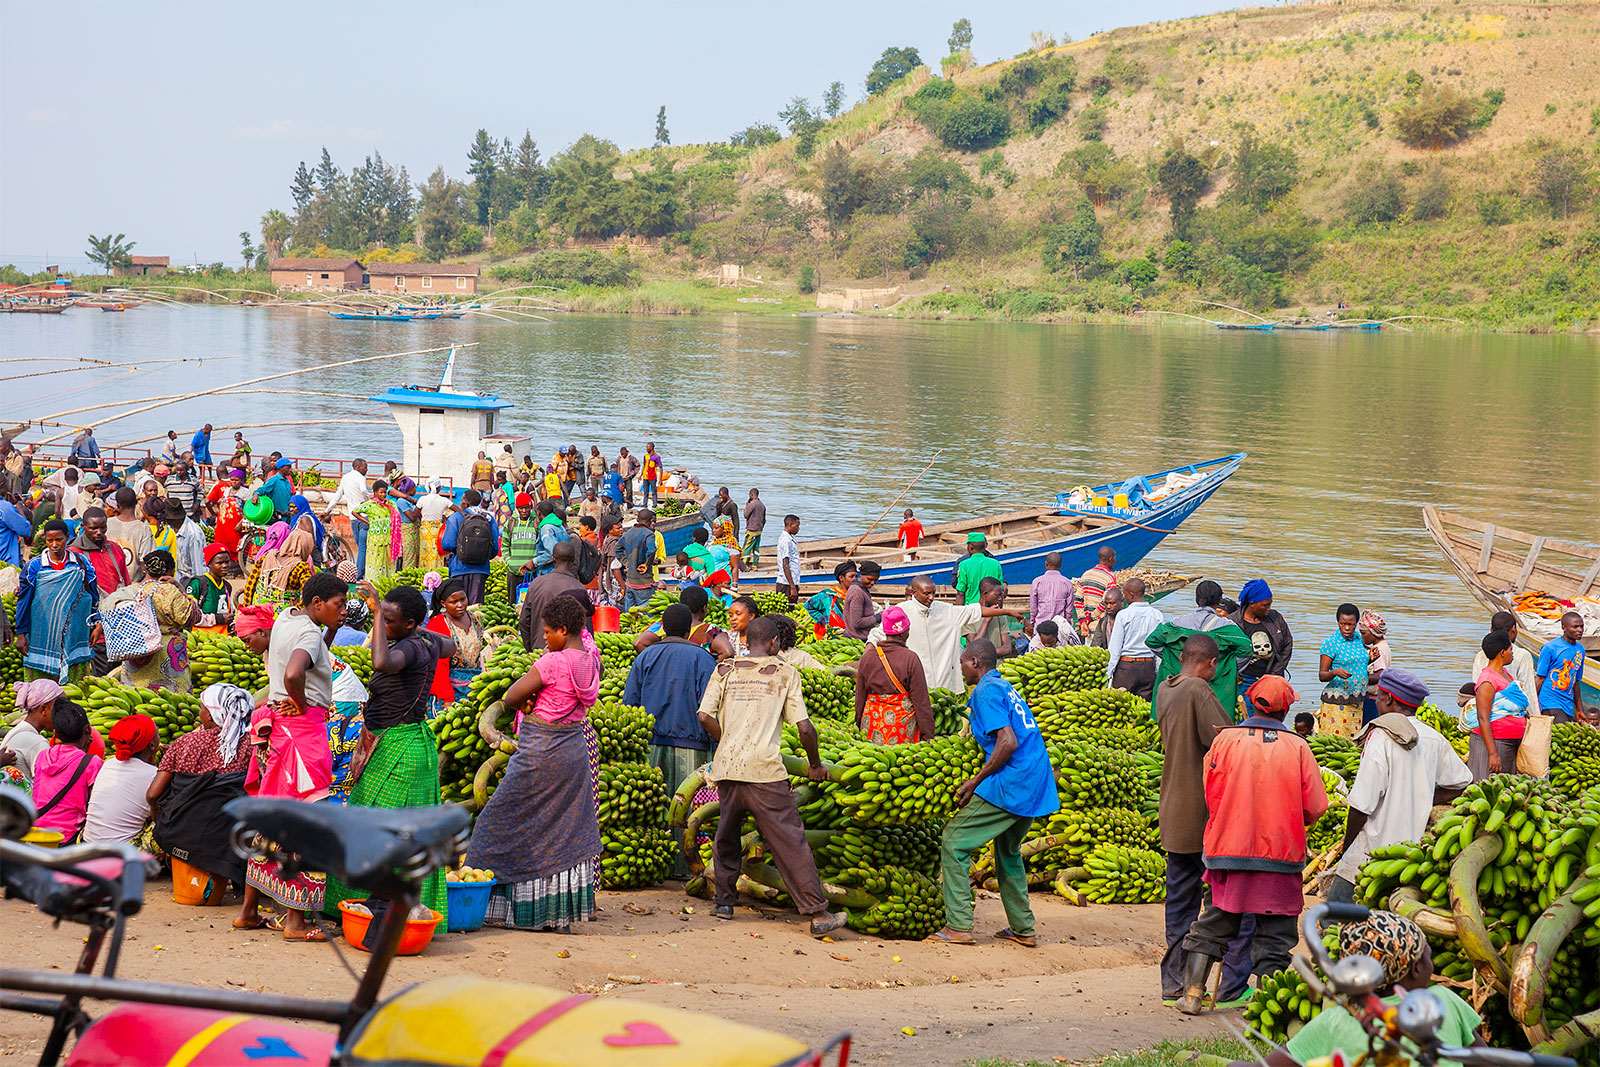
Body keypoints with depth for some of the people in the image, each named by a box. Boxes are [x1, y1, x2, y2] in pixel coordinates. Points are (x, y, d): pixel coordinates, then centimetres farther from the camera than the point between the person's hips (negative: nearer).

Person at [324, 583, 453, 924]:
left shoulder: (410, 647, -21)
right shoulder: (427, 640, 6)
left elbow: (382, 663, -45)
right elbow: (450, 647, 31)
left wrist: (377, 614, -37)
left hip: (397, 750, -10)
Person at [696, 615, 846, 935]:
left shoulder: (725, 670, 12)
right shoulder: (785, 673, 5)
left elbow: (705, 717, 3)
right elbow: (804, 728, -1)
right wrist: (815, 765, 14)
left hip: (726, 765, 3)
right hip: (763, 769, -3)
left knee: (727, 836, 22)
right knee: (790, 841, -4)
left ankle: (725, 902, 25)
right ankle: (817, 913, -6)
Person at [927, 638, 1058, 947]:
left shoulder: (987, 692, -8)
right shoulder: (1006, 688, 20)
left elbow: (1008, 742, -19)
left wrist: (975, 782, -14)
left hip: (1009, 783, -10)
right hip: (1035, 785, 10)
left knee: (954, 842, -4)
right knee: (1008, 852, 25)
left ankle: (958, 926, -8)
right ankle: (1023, 929, 26)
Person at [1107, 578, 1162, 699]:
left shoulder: (1123, 615, -8)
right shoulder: (1157, 615, 2)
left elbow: (1115, 647, -6)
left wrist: (1109, 672, -2)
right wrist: (1157, 671, 15)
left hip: (1126, 666, -4)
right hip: (1149, 666, 4)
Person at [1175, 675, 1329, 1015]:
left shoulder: (1225, 739, -4)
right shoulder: (1297, 747, -5)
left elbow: (1212, 797, 1)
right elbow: (1315, 807, -3)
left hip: (1229, 849, 1)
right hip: (1282, 853, -1)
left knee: (1212, 926, 13)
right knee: (1274, 935, 7)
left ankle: (1192, 993, 12)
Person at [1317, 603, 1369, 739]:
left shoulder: (1359, 640, 9)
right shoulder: (1331, 642, -8)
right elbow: (1321, 676, -9)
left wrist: (1370, 659, 5)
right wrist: (1335, 672, -29)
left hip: (1357, 701, 6)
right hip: (1336, 702, -6)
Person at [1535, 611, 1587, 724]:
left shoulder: (1580, 650, 15)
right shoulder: (1550, 647, -6)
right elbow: (1539, 679, -5)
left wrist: (1580, 711, 22)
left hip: (1568, 707, 7)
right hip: (1551, 704, -7)